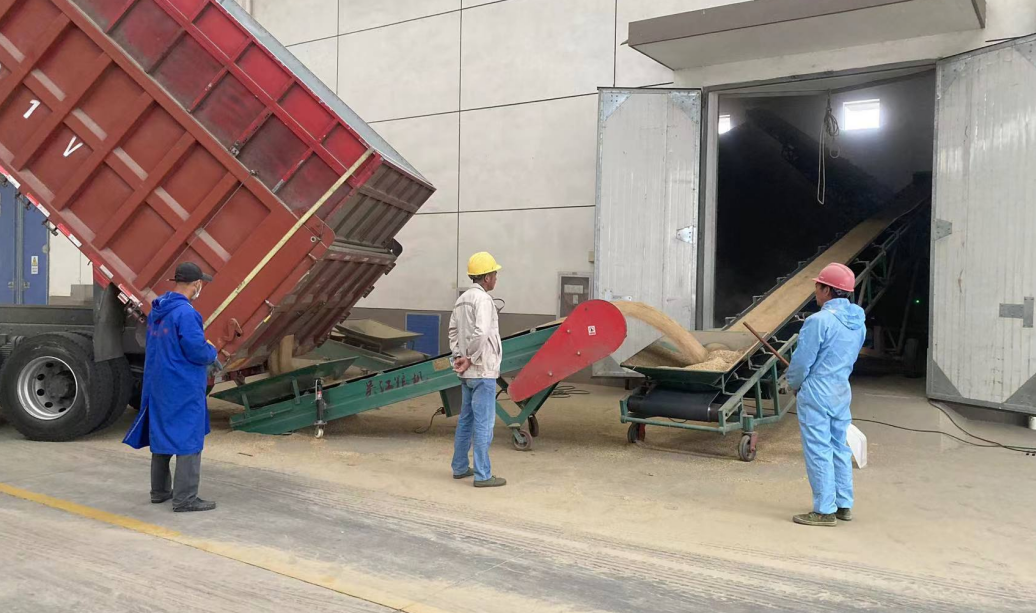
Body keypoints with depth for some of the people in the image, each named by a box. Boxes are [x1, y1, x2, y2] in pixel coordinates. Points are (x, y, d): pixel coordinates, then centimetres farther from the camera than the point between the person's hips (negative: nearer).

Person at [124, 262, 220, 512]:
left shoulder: (156, 310, 9)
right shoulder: (186, 313, -20)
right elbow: (198, 351, -23)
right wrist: (212, 351, 0)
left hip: (158, 385, 9)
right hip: (184, 389, -9)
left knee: (162, 436, 18)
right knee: (188, 440, -2)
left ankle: (159, 491, 29)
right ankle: (185, 499, 1)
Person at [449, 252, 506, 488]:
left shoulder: (462, 299, 13)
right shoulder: (483, 299, -16)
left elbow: (454, 329, 18)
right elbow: (481, 333, -28)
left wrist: (457, 356, 8)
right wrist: (470, 359, -16)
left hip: (468, 372, 9)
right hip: (483, 371, -9)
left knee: (466, 420, 17)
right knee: (484, 423, -4)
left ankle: (459, 467, 26)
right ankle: (483, 475, 0)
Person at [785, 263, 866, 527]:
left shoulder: (819, 321, -20)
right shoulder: (858, 323, 6)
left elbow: (801, 361, -15)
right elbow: (850, 358, 14)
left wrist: (794, 384, 3)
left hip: (816, 395, -8)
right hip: (842, 393, 8)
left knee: (818, 451, 0)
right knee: (839, 448, 17)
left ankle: (824, 510, 6)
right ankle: (844, 505, 25)